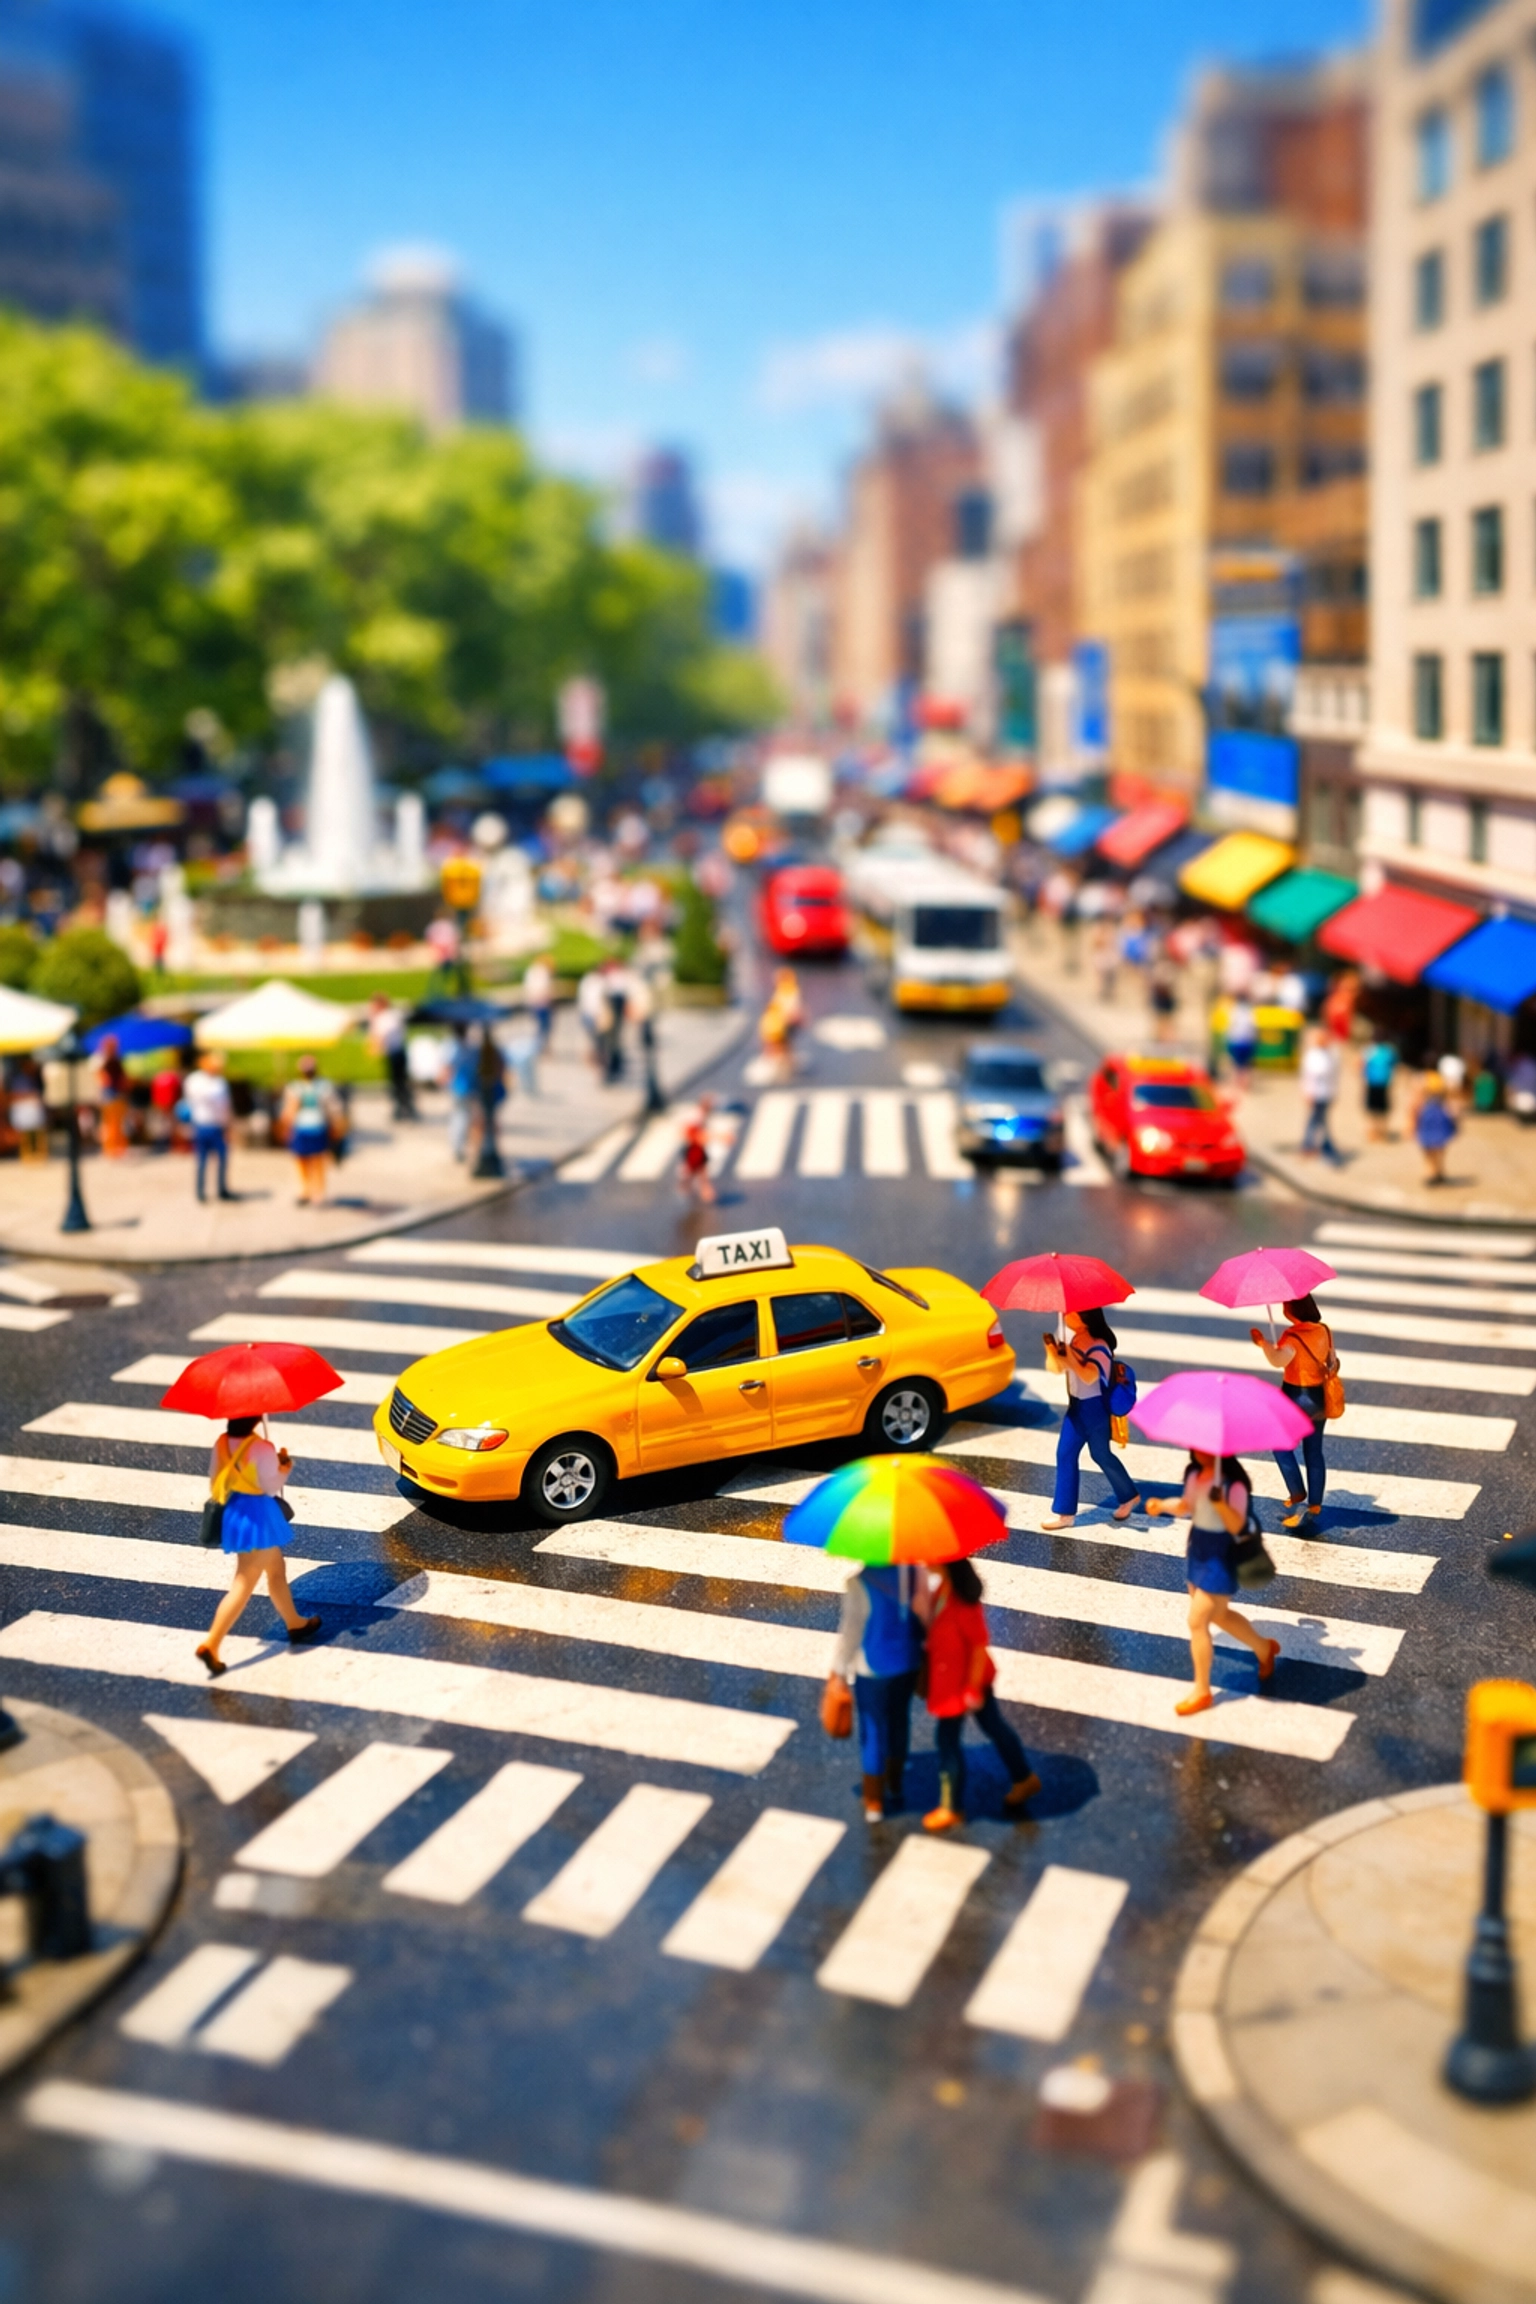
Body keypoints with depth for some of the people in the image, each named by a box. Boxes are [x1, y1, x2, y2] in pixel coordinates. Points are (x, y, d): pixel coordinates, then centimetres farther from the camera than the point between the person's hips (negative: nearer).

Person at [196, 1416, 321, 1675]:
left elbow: (215, 1481, 7)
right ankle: (211, 1644, -8)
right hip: (258, 1515, -9)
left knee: (276, 1570, 24)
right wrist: (285, 1467, 0)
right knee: (243, 1585, -3)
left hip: (234, 1512, 9)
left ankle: (295, 1623, 39)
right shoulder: (261, 1448, -22)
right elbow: (271, 1487, -16)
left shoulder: (222, 1443, 0)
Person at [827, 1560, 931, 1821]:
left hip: (872, 1669, -4)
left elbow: (851, 1630, -18)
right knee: (899, 1722, 24)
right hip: (909, 1662, 4)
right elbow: (925, 1613, -2)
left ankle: (874, 1803, 25)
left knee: (874, 1731, 12)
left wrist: (839, 1670, -4)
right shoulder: (915, 1570, -14)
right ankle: (894, 1787, 44)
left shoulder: (860, 1583, -27)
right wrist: (924, 1644, 16)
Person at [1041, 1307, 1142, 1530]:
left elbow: (1089, 1377, -38)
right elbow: (1056, 1369, 3)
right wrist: (1051, 1350, -17)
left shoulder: (1099, 1348, -24)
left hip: (1095, 1408, -8)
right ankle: (1065, 1512, 11)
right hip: (1076, 1405, 8)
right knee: (1065, 1453, 5)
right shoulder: (1072, 1339, 0)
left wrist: (1068, 1355, -45)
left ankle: (1128, 1496, 32)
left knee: (1100, 1454, 8)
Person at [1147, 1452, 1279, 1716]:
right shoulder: (1194, 1473, 0)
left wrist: (1219, 1502, -42)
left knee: (1197, 1621, -6)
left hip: (1222, 1557, -8)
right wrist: (1163, 1505, -5)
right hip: (1197, 1549, 8)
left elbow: (1236, 1526, -26)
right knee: (1218, 1615, 23)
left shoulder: (1233, 1483, -22)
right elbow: (1187, 1507, 12)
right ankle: (1264, 1649, 47)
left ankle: (1202, 1692, 8)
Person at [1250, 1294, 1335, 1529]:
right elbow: (1331, 1363, 11)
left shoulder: (1294, 1336, -23)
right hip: (1318, 1398, 7)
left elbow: (1278, 1360, -41)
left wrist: (1263, 1342, -31)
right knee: (1314, 1452, 14)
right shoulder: (1325, 1331, 0)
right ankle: (1315, 1506, 19)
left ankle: (1297, 1495, 4)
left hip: (1296, 1398, -7)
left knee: (1281, 1446, 12)